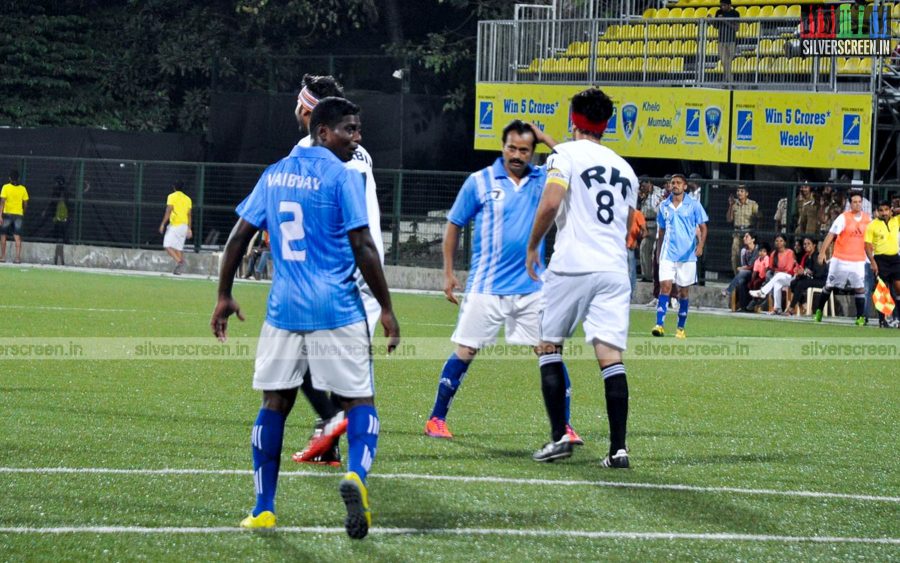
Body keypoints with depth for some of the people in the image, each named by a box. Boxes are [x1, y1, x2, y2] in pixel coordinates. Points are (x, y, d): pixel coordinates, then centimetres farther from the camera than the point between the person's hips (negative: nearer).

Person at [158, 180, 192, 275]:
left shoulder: (172, 197, -3)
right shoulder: (187, 199, 14)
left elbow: (168, 211, -11)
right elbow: (189, 215, 13)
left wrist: (163, 224, -10)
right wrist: (189, 229, 16)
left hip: (174, 225, -6)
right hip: (184, 225, 6)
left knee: (168, 245, -7)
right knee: (179, 247, 9)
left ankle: (179, 261, -27)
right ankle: (179, 269, 1)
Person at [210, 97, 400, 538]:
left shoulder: (275, 174, 11)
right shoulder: (342, 177, -7)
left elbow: (239, 236, 12)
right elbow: (363, 248, -11)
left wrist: (224, 296, 20)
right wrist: (387, 309, -5)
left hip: (284, 309, 5)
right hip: (337, 311, -5)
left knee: (275, 404, 11)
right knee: (360, 401, 2)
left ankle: (263, 510, 8)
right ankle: (356, 475, -26)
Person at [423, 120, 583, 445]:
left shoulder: (542, 180, 4)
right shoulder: (479, 182, -1)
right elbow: (454, 225, 6)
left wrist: (547, 139, -9)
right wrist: (448, 273, 2)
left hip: (531, 287, 2)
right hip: (486, 289, -2)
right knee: (464, 352, 1)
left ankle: (564, 426, 5)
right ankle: (437, 419, 13)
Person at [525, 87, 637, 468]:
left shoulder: (565, 154, 0)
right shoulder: (624, 168, 18)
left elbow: (551, 203, -14)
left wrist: (533, 247, -1)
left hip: (571, 265, -4)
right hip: (614, 268, 4)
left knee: (549, 346, 10)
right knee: (611, 356, -1)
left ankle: (558, 436, 2)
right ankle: (618, 447, -9)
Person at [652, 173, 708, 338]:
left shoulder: (693, 205, 0)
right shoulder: (664, 206, 9)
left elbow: (702, 227, 1)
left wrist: (700, 245, -16)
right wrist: (658, 253, 16)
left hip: (687, 255, -1)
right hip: (668, 254, 1)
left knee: (684, 290, 4)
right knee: (665, 286, -11)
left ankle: (681, 328, 13)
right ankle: (659, 324, -16)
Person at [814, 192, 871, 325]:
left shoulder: (867, 218, 5)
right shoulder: (843, 218, -8)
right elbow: (831, 235, -13)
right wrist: (822, 252, -21)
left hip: (858, 260, 2)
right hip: (840, 259, -2)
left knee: (860, 288, -6)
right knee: (829, 285, 6)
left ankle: (861, 317, -2)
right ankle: (819, 311, 22)